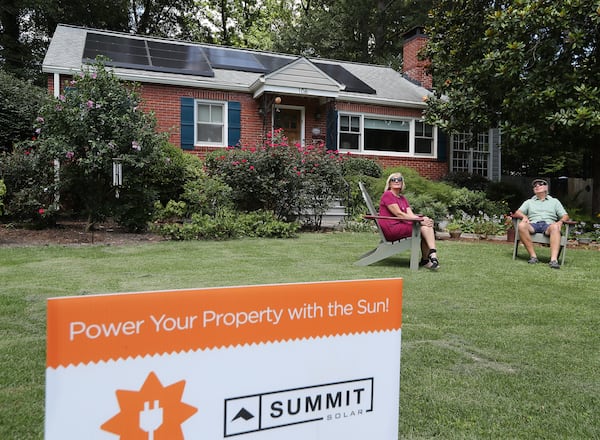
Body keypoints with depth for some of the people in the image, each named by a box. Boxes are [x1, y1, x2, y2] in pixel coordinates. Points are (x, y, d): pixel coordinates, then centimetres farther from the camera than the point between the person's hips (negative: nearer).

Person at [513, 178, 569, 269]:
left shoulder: (554, 201, 29)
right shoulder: (529, 202, 30)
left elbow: (565, 216, 19)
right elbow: (517, 213, 15)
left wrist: (560, 221, -5)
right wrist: (523, 216, -8)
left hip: (548, 225, 0)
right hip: (533, 224, 1)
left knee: (555, 227, -38)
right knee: (521, 225, -35)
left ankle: (554, 259, -50)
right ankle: (533, 256, -33)